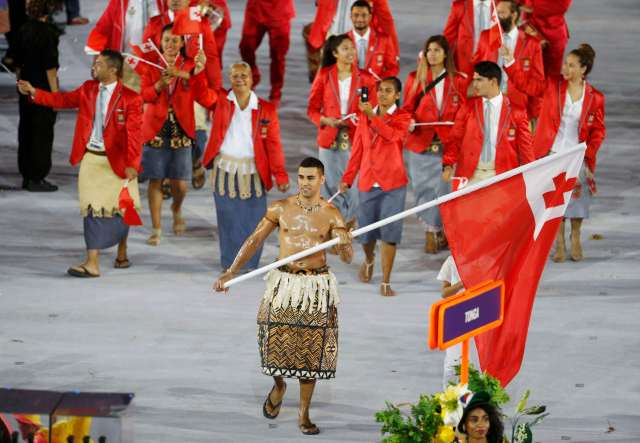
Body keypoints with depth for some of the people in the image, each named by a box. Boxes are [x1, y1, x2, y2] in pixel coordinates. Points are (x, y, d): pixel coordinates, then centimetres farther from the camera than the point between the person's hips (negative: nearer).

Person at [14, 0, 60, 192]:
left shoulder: (23, 31, 5)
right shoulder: (47, 32, -15)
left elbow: (18, 63, 12)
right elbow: (50, 67, -17)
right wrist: (55, 93, -12)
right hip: (44, 89, -7)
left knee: (26, 133, 13)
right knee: (42, 133, 0)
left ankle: (26, 176, 20)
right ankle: (37, 178, 1)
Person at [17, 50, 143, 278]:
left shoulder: (130, 98, -13)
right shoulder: (88, 89, 4)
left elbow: (135, 133, -17)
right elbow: (64, 99, 14)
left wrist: (132, 163, -24)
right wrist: (34, 93, 7)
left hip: (117, 161, -3)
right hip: (91, 159, 3)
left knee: (120, 208, 10)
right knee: (93, 209, -1)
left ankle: (122, 253, 30)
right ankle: (92, 263, 1)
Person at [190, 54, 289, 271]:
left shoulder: (265, 109, 1)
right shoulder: (220, 100, 3)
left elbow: (273, 144, 0)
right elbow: (202, 94, -17)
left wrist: (280, 175, -5)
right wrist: (199, 72, -36)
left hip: (253, 171, 0)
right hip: (224, 169, 0)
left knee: (252, 219, 3)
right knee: (228, 219, 6)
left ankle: (249, 264, 15)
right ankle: (230, 263, 16)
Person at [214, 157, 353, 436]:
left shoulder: (331, 215, -2)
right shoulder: (280, 208, -1)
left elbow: (347, 258, -8)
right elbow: (254, 240, 0)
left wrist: (344, 245, -33)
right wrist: (231, 272, -9)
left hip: (317, 287, 0)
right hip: (284, 284, 0)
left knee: (310, 350, 3)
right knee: (276, 343, -4)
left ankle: (304, 415, 15)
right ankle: (278, 386, 31)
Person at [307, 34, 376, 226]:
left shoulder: (365, 79, 3)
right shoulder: (324, 77, 2)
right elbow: (312, 108, 7)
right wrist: (325, 120, -11)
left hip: (355, 141, 0)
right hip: (329, 140, 0)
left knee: (353, 187, -2)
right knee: (331, 188, 3)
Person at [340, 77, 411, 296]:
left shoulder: (402, 117, -1)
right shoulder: (365, 116, 10)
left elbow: (392, 134, -23)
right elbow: (358, 149, 13)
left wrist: (372, 116, -30)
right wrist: (347, 177, 9)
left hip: (393, 183, -4)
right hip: (368, 182, 4)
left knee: (389, 232, -6)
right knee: (365, 232, 10)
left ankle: (386, 282, -1)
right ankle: (369, 260, 42)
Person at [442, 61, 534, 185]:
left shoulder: (515, 110, 2)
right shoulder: (468, 107, 8)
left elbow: (525, 146, 5)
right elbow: (455, 139, 6)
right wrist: (448, 165, -6)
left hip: (502, 175, -1)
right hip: (471, 175, 1)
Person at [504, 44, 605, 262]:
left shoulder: (594, 97, -4)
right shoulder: (552, 85, -1)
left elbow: (598, 130, 1)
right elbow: (525, 83, 2)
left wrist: (588, 154, -8)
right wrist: (510, 63, -8)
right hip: (552, 154, 1)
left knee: (577, 198, 7)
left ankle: (575, 240, 26)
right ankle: (559, 242, 14)